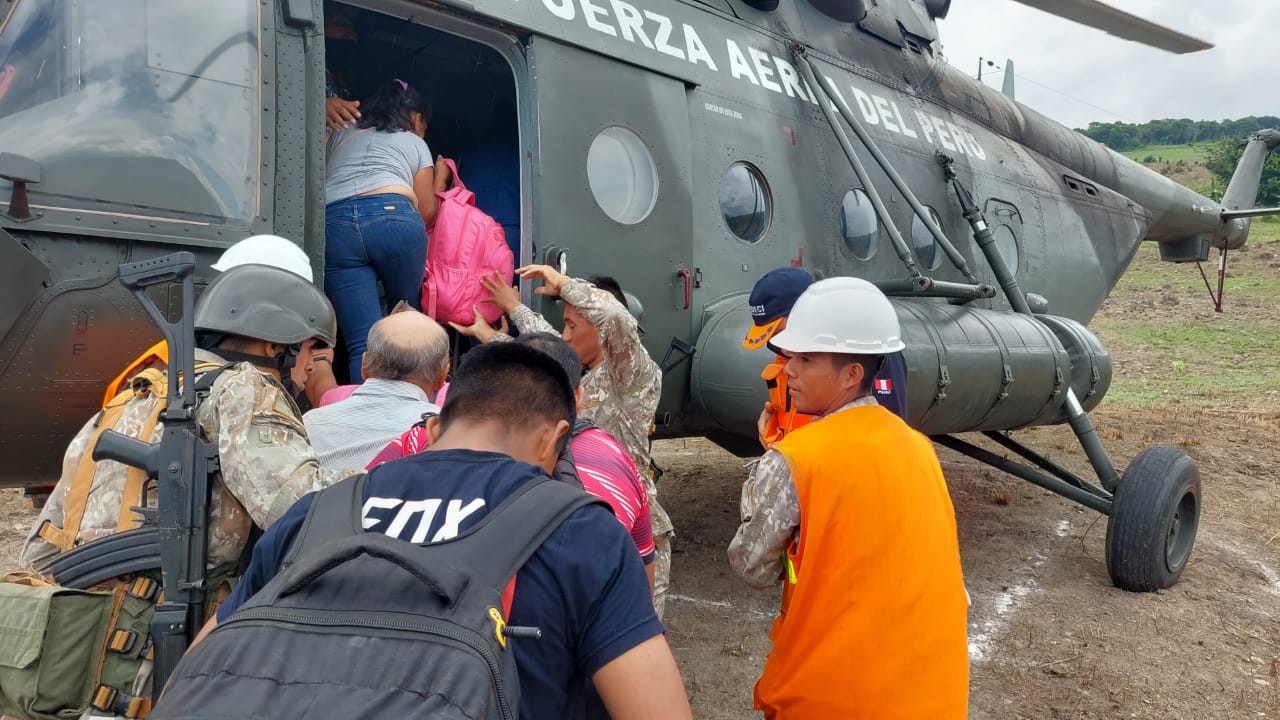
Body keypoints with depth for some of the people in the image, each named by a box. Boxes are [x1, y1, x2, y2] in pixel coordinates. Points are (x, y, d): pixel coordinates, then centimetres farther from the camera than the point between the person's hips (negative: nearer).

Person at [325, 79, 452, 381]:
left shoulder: (340, 136, 33)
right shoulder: (415, 143, 25)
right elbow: (426, 212, 23)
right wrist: (440, 179, 39)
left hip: (333, 224, 2)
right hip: (394, 217, -2)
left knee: (362, 344, -5)